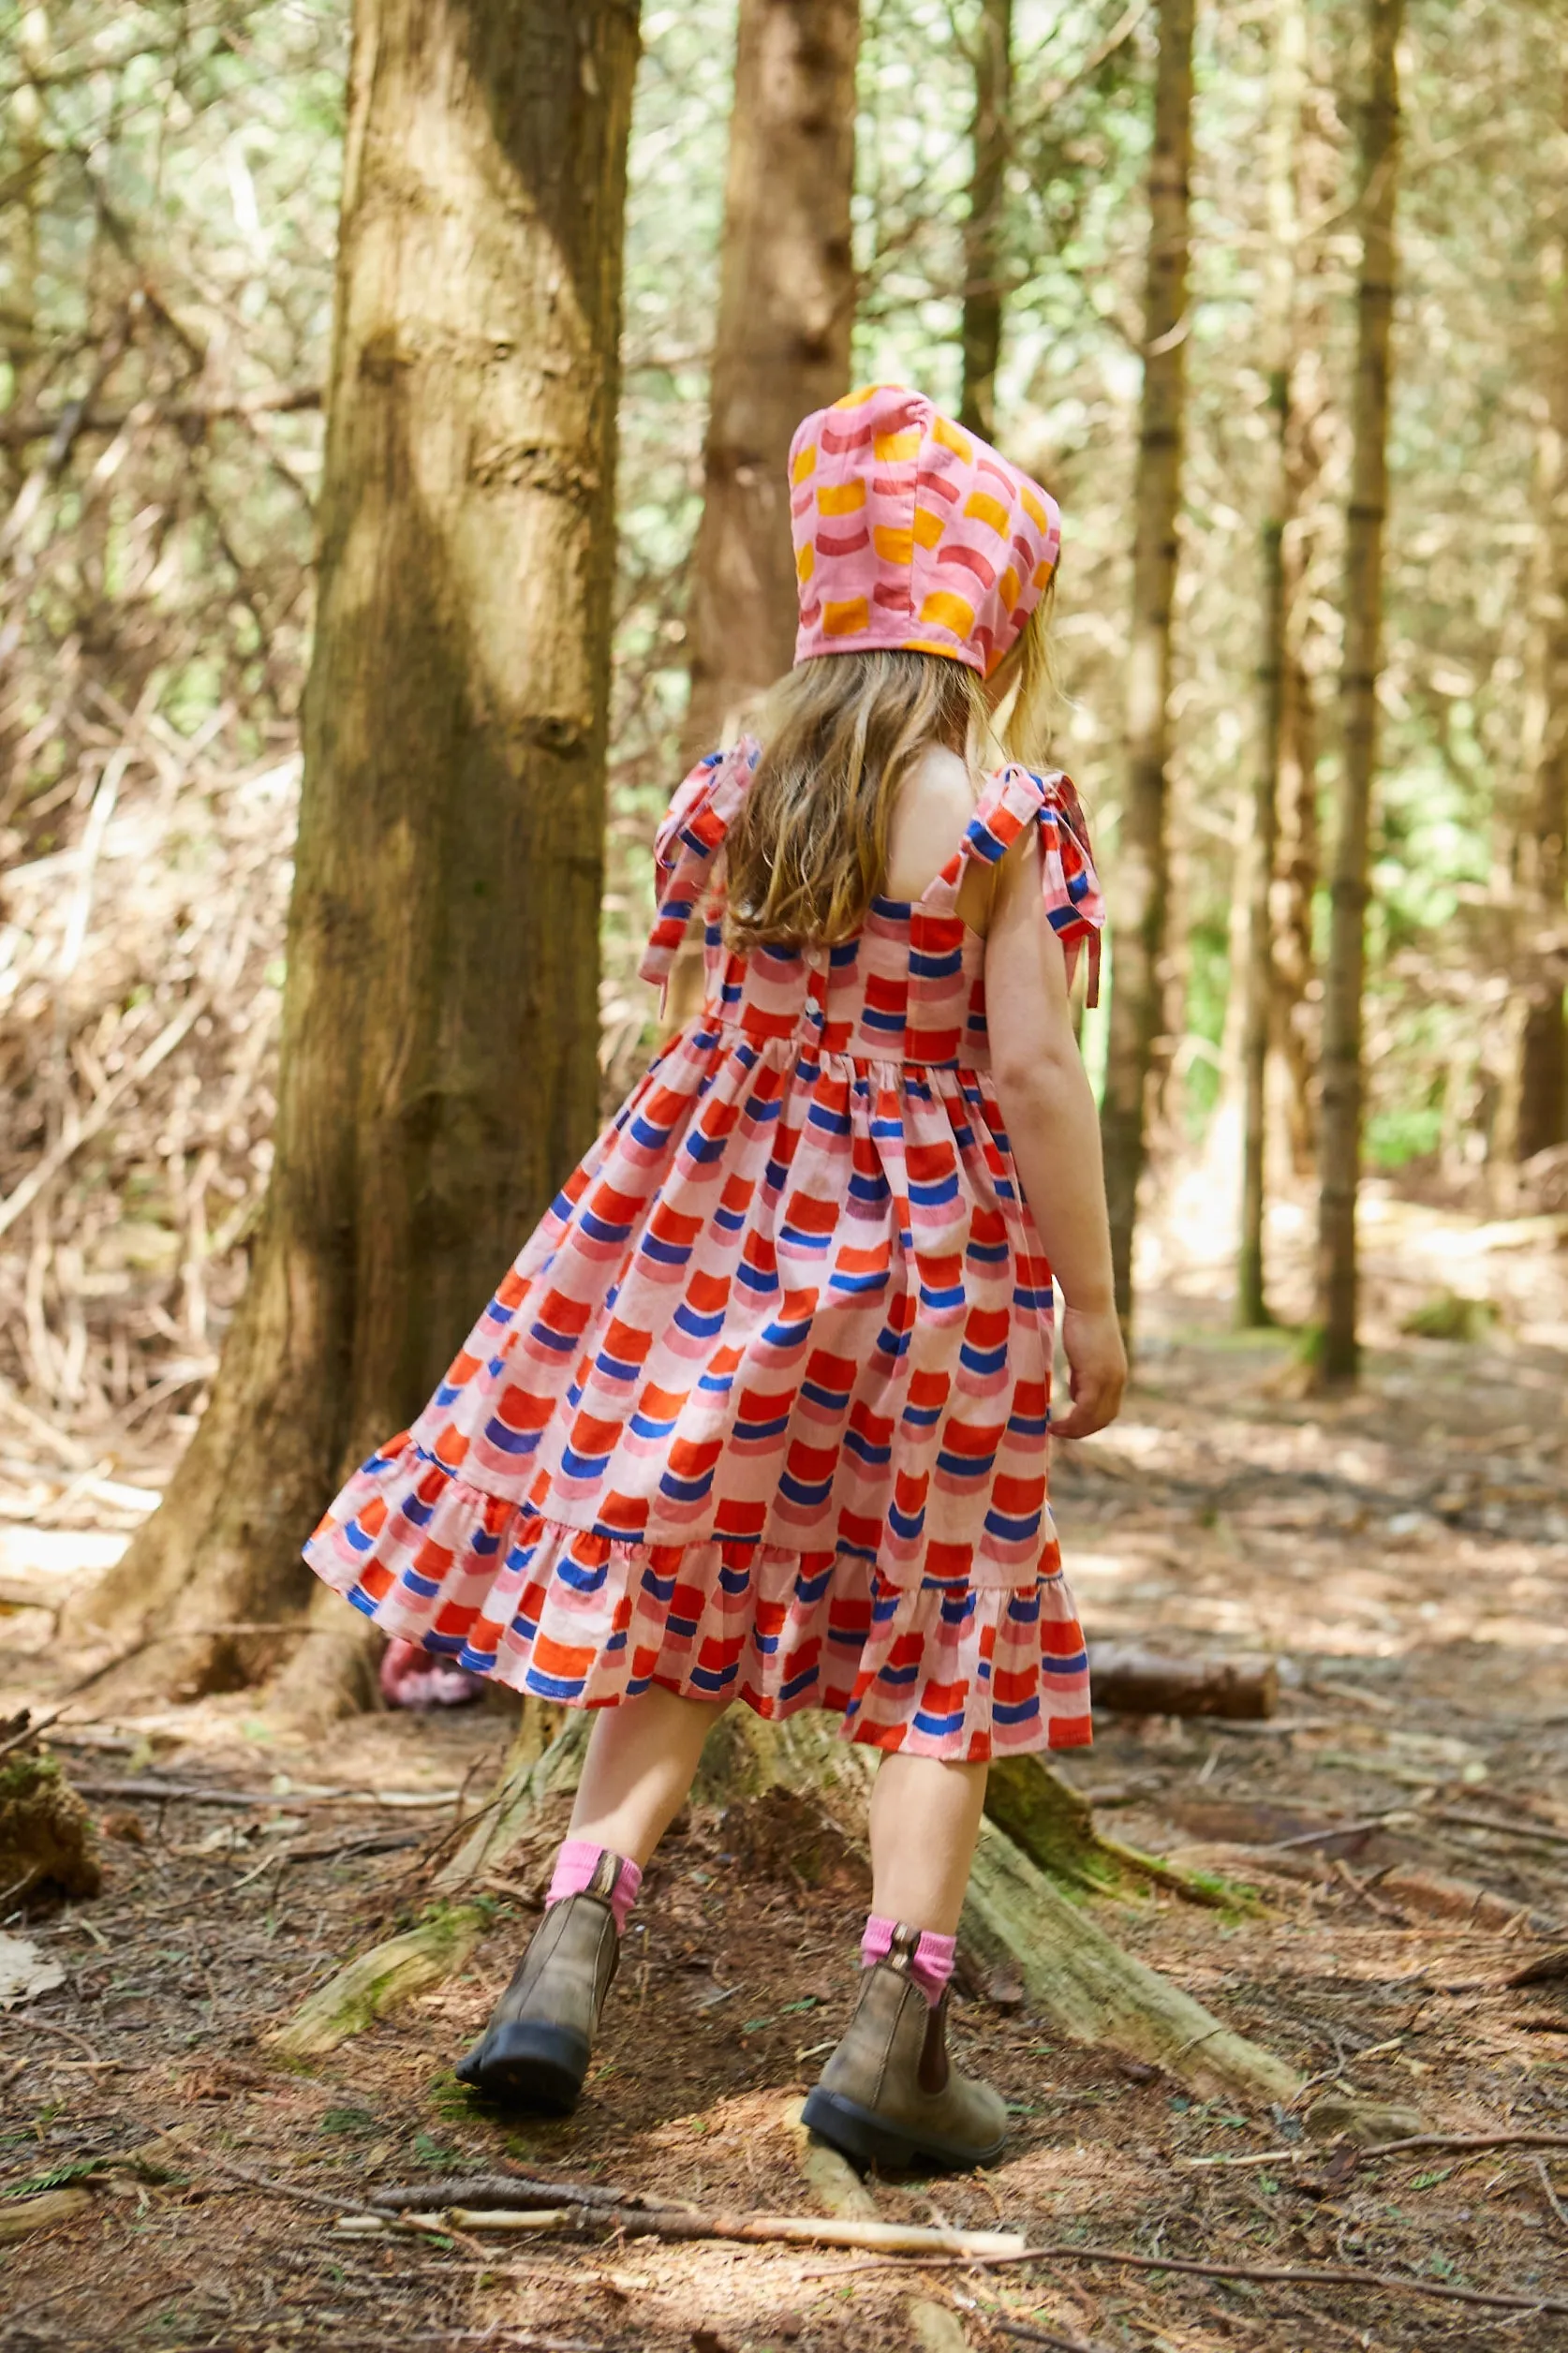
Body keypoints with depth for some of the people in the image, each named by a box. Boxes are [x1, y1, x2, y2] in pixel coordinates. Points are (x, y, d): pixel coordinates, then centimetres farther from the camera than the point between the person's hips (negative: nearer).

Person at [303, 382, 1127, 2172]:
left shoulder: (739, 788, 1)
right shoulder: (1007, 820, -12)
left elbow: (698, 1006, 9)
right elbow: (1032, 1070, -14)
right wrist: (1092, 1306, -7)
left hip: (724, 1224, 4)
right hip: (936, 1245, -4)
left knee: (681, 1597, 14)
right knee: (941, 1634, 7)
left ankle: (567, 1957, 4)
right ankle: (893, 2041, 2)